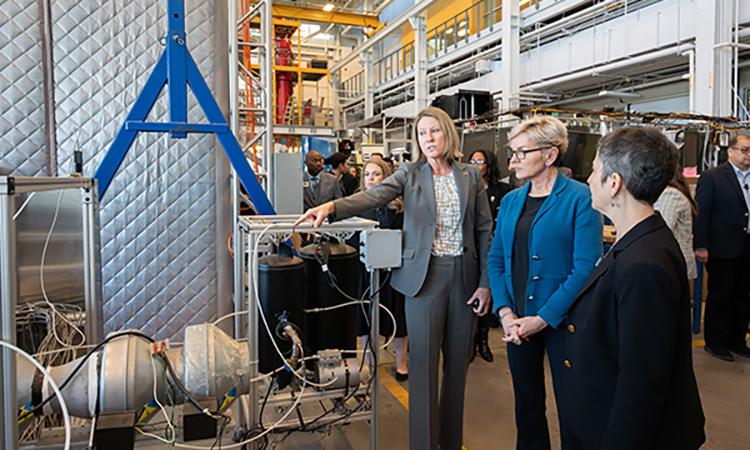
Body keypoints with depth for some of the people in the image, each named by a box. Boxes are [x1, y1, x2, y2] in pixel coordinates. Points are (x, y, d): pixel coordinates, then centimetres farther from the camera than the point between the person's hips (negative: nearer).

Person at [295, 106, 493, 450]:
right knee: (423, 364, 0)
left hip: (464, 276, 2)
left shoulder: (471, 176, 5)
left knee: (457, 362, 12)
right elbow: (372, 197, -17)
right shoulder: (409, 174, 1)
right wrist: (331, 207, -35)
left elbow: (484, 230, 6)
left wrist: (485, 282, 1)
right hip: (425, 276, -2)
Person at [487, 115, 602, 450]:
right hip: (518, 322, 5)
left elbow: (586, 267, -17)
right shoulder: (510, 201, 7)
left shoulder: (579, 198, -11)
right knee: (527, 402, 18)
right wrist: (505, 311, -7)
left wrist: (543, 318, -18)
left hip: (561, 320, -5)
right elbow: (496, 259, 6)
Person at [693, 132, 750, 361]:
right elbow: (700, 213, -10)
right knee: (719, 297, 5)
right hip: (722, 248, -5)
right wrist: (700, 246, -14)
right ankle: (715, 342, 18)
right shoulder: (712, 177, -7)